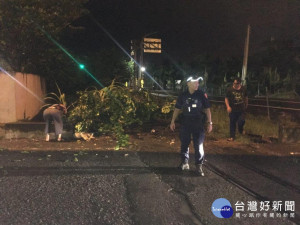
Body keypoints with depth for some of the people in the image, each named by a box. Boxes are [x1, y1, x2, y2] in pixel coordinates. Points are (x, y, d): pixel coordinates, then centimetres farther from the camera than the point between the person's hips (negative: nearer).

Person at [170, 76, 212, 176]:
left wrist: (209, 122, -3)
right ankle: (185, 163, 25)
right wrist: (173, 121, 7)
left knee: (199, 145, -1)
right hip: (185, 124, 2)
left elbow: (207, 109, 1)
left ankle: (199, 166, 11)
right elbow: (177, 109, 9)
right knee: (184, 144, 9)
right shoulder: (183, 96, 2)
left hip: (198, 124, -2)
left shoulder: (202, 95, -2)